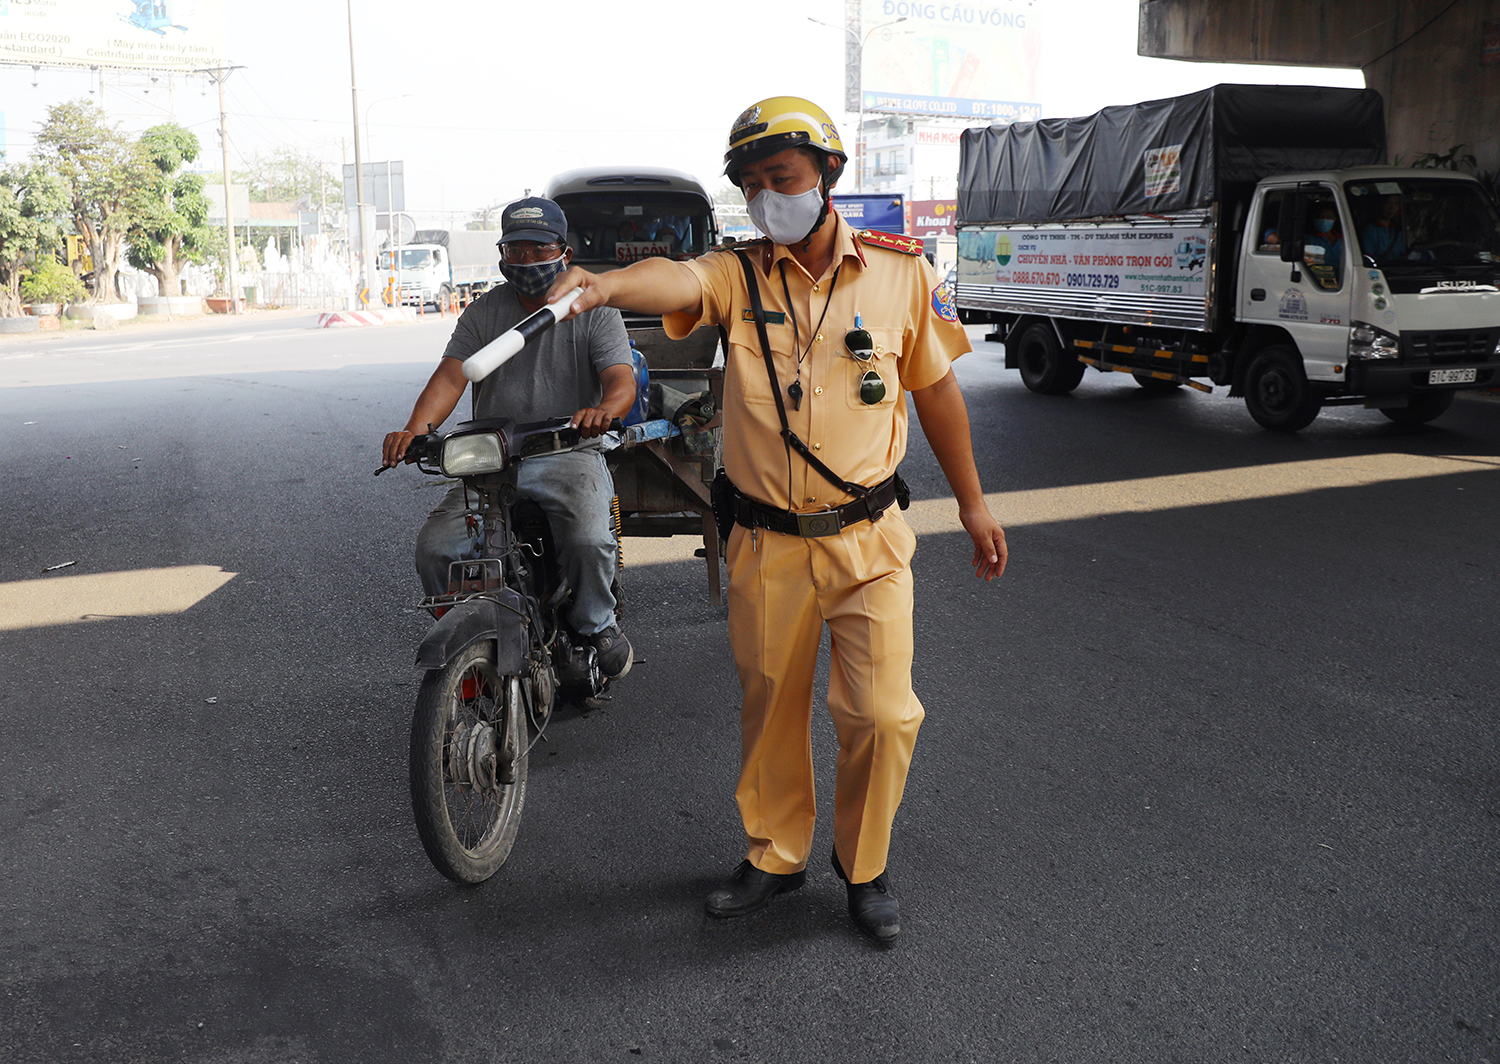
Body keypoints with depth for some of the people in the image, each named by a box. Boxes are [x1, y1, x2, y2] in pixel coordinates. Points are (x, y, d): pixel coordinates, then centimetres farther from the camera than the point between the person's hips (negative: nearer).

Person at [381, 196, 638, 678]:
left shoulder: (594, 311, 4)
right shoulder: (484, 312, 10)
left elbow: (621, 380, -9)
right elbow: (451, 376, -3)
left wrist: (604, 409, -36)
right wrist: (415, 429, -23)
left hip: (569, 454, -2)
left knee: (589, 539, -31)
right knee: (434, 548, -17)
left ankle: (596, 623, 0)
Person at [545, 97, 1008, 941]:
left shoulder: (901, 270, -2)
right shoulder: (739, 274, -4)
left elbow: (937, 389, 8)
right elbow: (678, 281, -28)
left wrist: (971, 501, 12)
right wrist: (604, 285, -51)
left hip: (869, 538, 0)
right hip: (768, 544, 1)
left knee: (882, 714, 0)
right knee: (771, 709, 13)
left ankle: (866, 867, 25)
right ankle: (776, 856, 36)